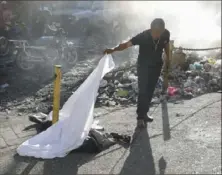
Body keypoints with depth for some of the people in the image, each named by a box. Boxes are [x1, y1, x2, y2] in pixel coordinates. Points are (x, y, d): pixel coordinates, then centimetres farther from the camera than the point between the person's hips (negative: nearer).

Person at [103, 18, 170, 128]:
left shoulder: (166, 34, -18)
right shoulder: (143, 36, -30)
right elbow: (127, 44, -38)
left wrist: (167, 58, 15)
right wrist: (113, 49, -55)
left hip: (157, 65, 4)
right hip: (143, 66, -4)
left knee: (150, 91, 11)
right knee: (143, 91, -8)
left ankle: (144, 113, 25)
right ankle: (140, 117, 1)